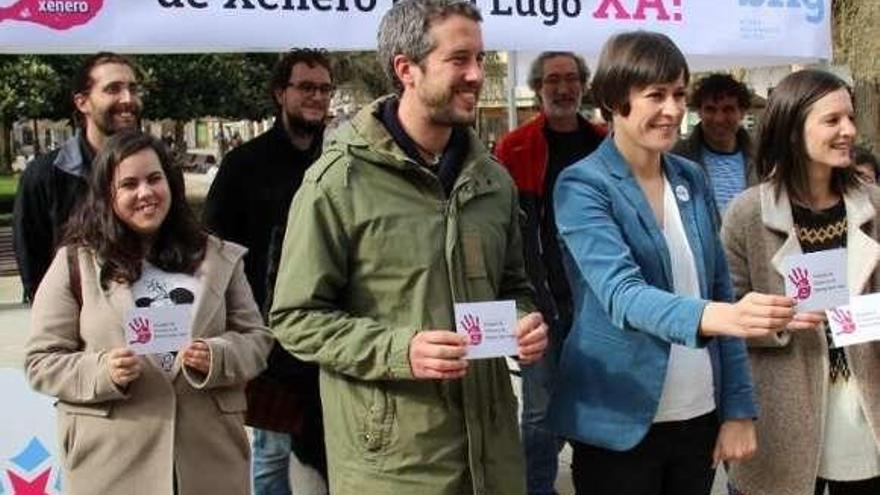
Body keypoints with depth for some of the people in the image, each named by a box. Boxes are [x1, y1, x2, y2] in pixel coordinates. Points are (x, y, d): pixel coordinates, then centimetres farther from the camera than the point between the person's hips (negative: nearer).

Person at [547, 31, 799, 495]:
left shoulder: (692, 179, 6)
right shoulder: (582, 186, -11)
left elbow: (720, 292, 10)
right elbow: (621, 293, -25)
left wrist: (738, 408, 4)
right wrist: (718, 317, -42)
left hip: (701, 417, 5)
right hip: (620, 425, -5)